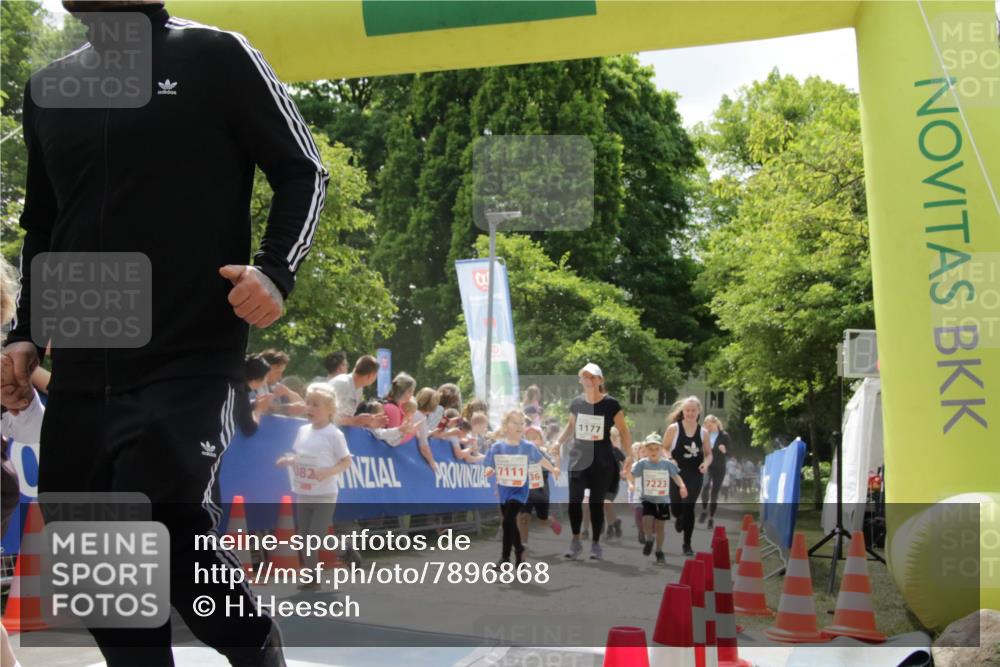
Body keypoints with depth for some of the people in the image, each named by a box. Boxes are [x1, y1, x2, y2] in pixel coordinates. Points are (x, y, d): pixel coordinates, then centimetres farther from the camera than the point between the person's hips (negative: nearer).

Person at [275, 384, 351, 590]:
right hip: (303, 494, 6)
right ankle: (310, 576, 18)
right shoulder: (303, 430, 7)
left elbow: (347, 461, -9)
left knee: (316, 538, -8)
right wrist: (288, 461, -2)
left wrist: (330, 471, -25)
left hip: (324, 496, -6)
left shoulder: (333, 434, -12)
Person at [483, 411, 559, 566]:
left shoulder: (528, 447, -8)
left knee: (508, 520, -17)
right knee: (511, 523, 14)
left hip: (519, 491, -3)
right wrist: (490, 471, -23)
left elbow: (541, 460, 10)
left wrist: (553, 470, 24)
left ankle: (505, 556, -8)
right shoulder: (497, 447, -7)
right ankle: (519, 550, 36)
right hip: (503, 490, 3)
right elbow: (490, 467, 0)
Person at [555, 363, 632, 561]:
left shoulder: (611, 404, -9)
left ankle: (595, 543, 16)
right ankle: (575, 541, 10)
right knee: (574, 500, -3)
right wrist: (559, 444, 12)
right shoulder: (576, 403, 0)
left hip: (602, 462, -2)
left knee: (597, 502, 4)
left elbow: (624, 431, -3)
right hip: (578, 459, 2)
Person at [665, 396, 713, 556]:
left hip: (695, 474, 1)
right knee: (677, 506, 3)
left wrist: (706, 463, -10)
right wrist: (669, 460, -19)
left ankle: (687, 544, 9)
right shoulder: (674, 428, -4)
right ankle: (679, 518, 44)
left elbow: (709, 454, 11)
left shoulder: (703, 432, 3)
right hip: (677, 473, -1)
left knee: (689, 507, -2)